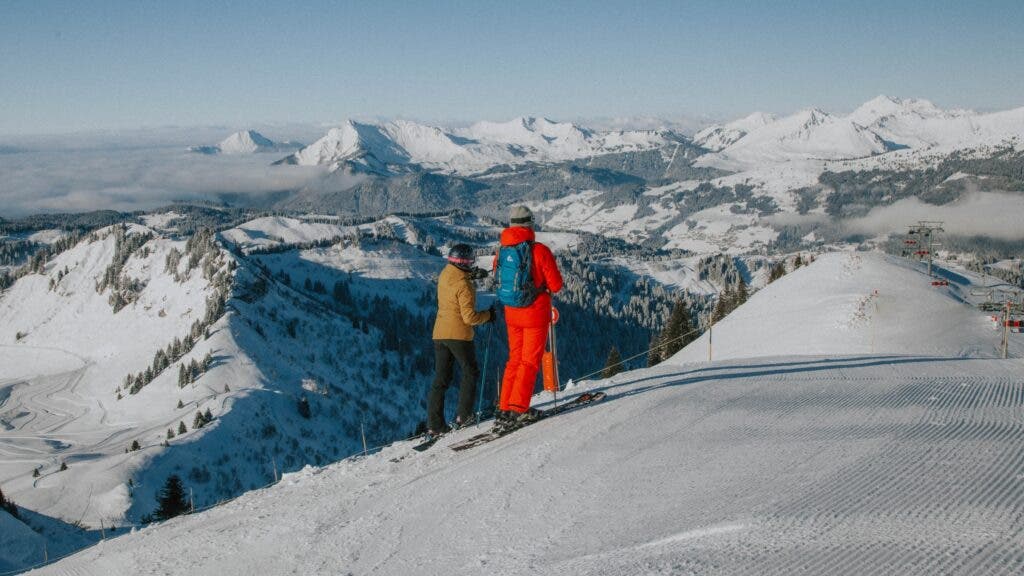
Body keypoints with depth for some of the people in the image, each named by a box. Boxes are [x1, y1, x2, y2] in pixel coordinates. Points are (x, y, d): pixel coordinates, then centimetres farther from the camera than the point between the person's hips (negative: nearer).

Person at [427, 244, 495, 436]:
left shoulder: (444, 274, 5)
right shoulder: (464, 285, -18)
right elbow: (469, 317, -18)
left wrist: (470, 275, 23)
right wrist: (488, 315, -4)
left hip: (439, 334, 7)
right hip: (459, 335, -7)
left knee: (440, 378, 9)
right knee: (469, 373, 13)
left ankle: (434, 424, 5)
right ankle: (463, 415, 6)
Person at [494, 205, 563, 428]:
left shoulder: (501, 251, -1)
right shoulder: (539, 250, -16)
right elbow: (556, 285, -10)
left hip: (511, 313, 5)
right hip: (535, 312, -5)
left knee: (515, 359, 16)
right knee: (530, 361, 3)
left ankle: (504, 409, 14)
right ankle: (518, 408, -3)